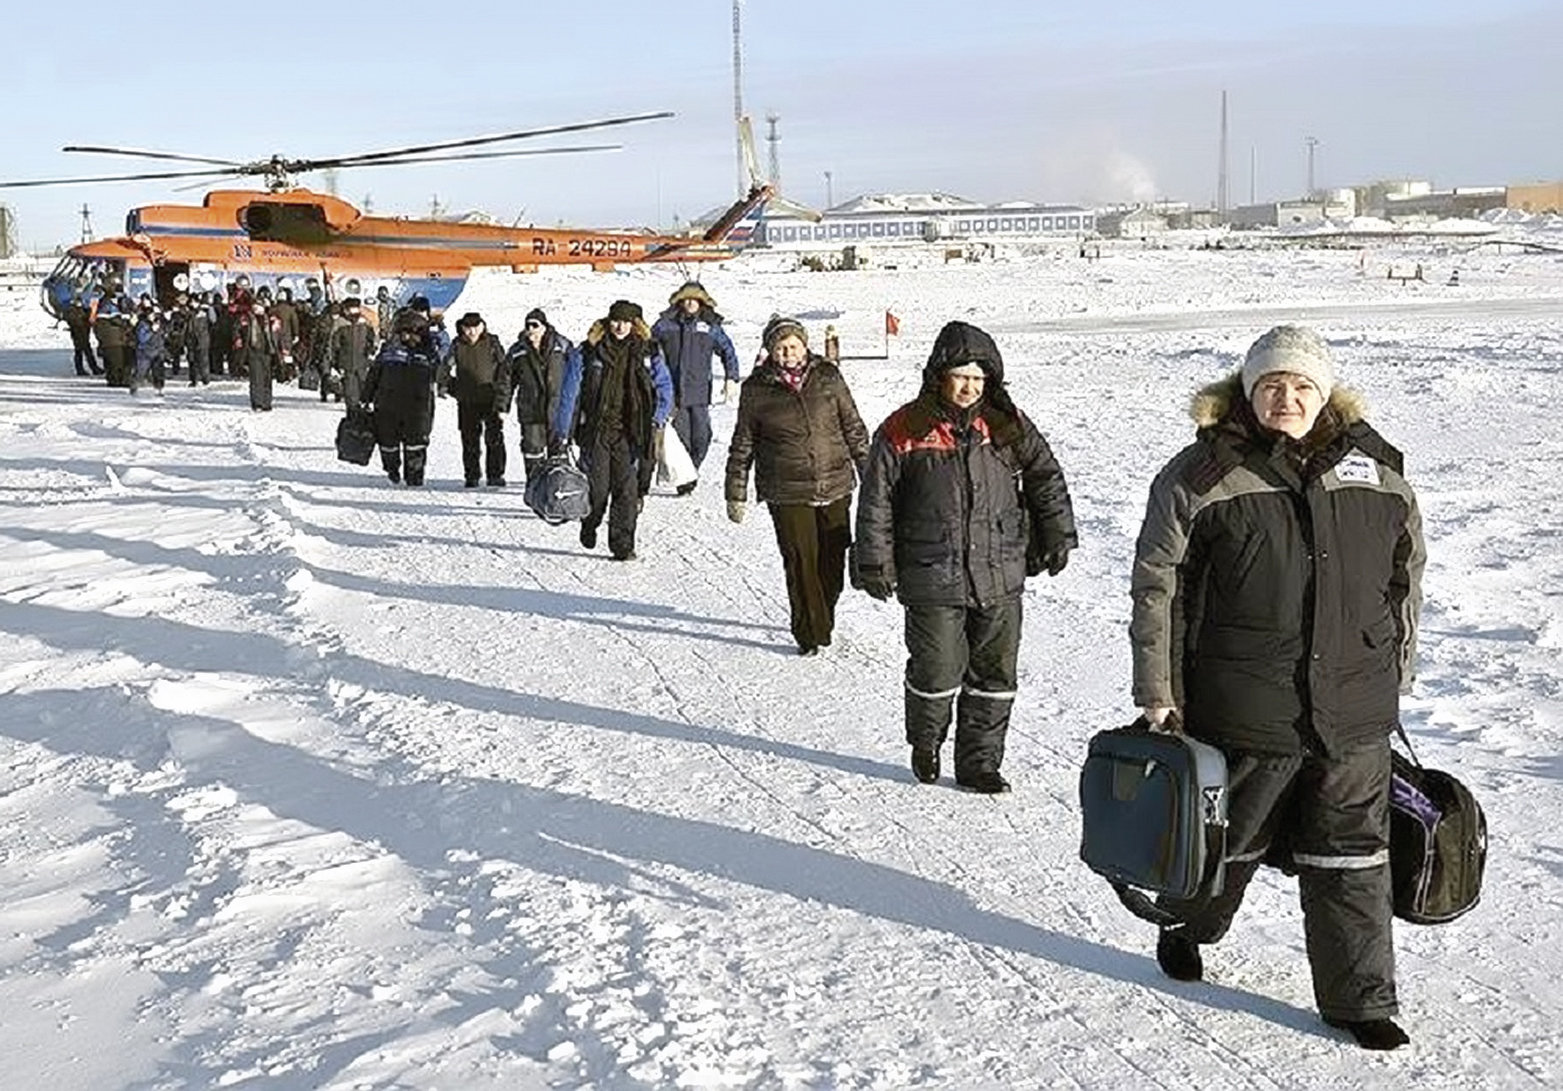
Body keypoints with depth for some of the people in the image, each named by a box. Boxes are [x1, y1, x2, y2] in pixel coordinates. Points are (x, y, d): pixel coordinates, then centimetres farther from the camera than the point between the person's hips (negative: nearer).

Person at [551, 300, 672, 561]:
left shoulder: (647, 353, 5)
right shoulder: (589, 352, -1)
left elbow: (665, 387, 14)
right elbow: (569, 393, 2)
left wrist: (656, 420, 2)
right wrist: (561, 433, 0)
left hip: (629, 432, 1)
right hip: (595, 430, -1)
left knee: (627, 488, -6)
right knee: (597, 487, -1)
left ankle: (622, 545, 2)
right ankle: (589, 525, 30)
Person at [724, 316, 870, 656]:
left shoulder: (828, 377, 4)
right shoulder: (757, 389, 0)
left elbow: (853, 428, 11)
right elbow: (742, 445, 8)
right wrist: (736, 494, 8)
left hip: (835, 488, 2)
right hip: (787, 494, -2)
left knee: (833, 560, 6)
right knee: (801, 563, -4)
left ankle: (821, 619, 29)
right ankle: (810, 634, 9)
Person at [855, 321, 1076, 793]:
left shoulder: (1007, 425, 4)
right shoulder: (904, 431, -4)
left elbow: (1046, 478, 15)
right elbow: (876, 501, 0)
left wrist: (1056, 537, 13)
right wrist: (875, 563, 0)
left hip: (1000, 578, 3)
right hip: (933, 581, -3)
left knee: (994, 675, 7)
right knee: (936, 673, 2)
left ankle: (979, 763, 22)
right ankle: (925, 748, 29)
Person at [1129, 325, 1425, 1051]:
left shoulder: (1377, 471, 6)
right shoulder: (1203, 475, -6)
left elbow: (1407, 580, 15)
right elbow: (1157, 586, -6)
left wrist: (1394, 677, 14)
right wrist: (1158, 693, -7)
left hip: (1354, 715, 3)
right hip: (1242, 711, -3)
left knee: (1352, 856, 8)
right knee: (1226, 839, 15)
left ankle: (1359, 998, 22)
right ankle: (1184, 930, 43)